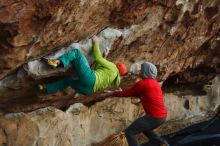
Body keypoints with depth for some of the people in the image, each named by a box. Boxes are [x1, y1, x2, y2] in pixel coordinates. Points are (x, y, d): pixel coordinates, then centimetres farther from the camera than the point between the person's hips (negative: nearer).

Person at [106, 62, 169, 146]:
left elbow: (127, 93, 0)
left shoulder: (142, 83, -11)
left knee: (129, 132, 0)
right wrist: (123, 92, 29)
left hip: (154, 117, -9)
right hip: (162, 116, 9)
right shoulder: (154, 83, 17)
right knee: (144, 128, 35)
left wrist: (113, 93, 15)